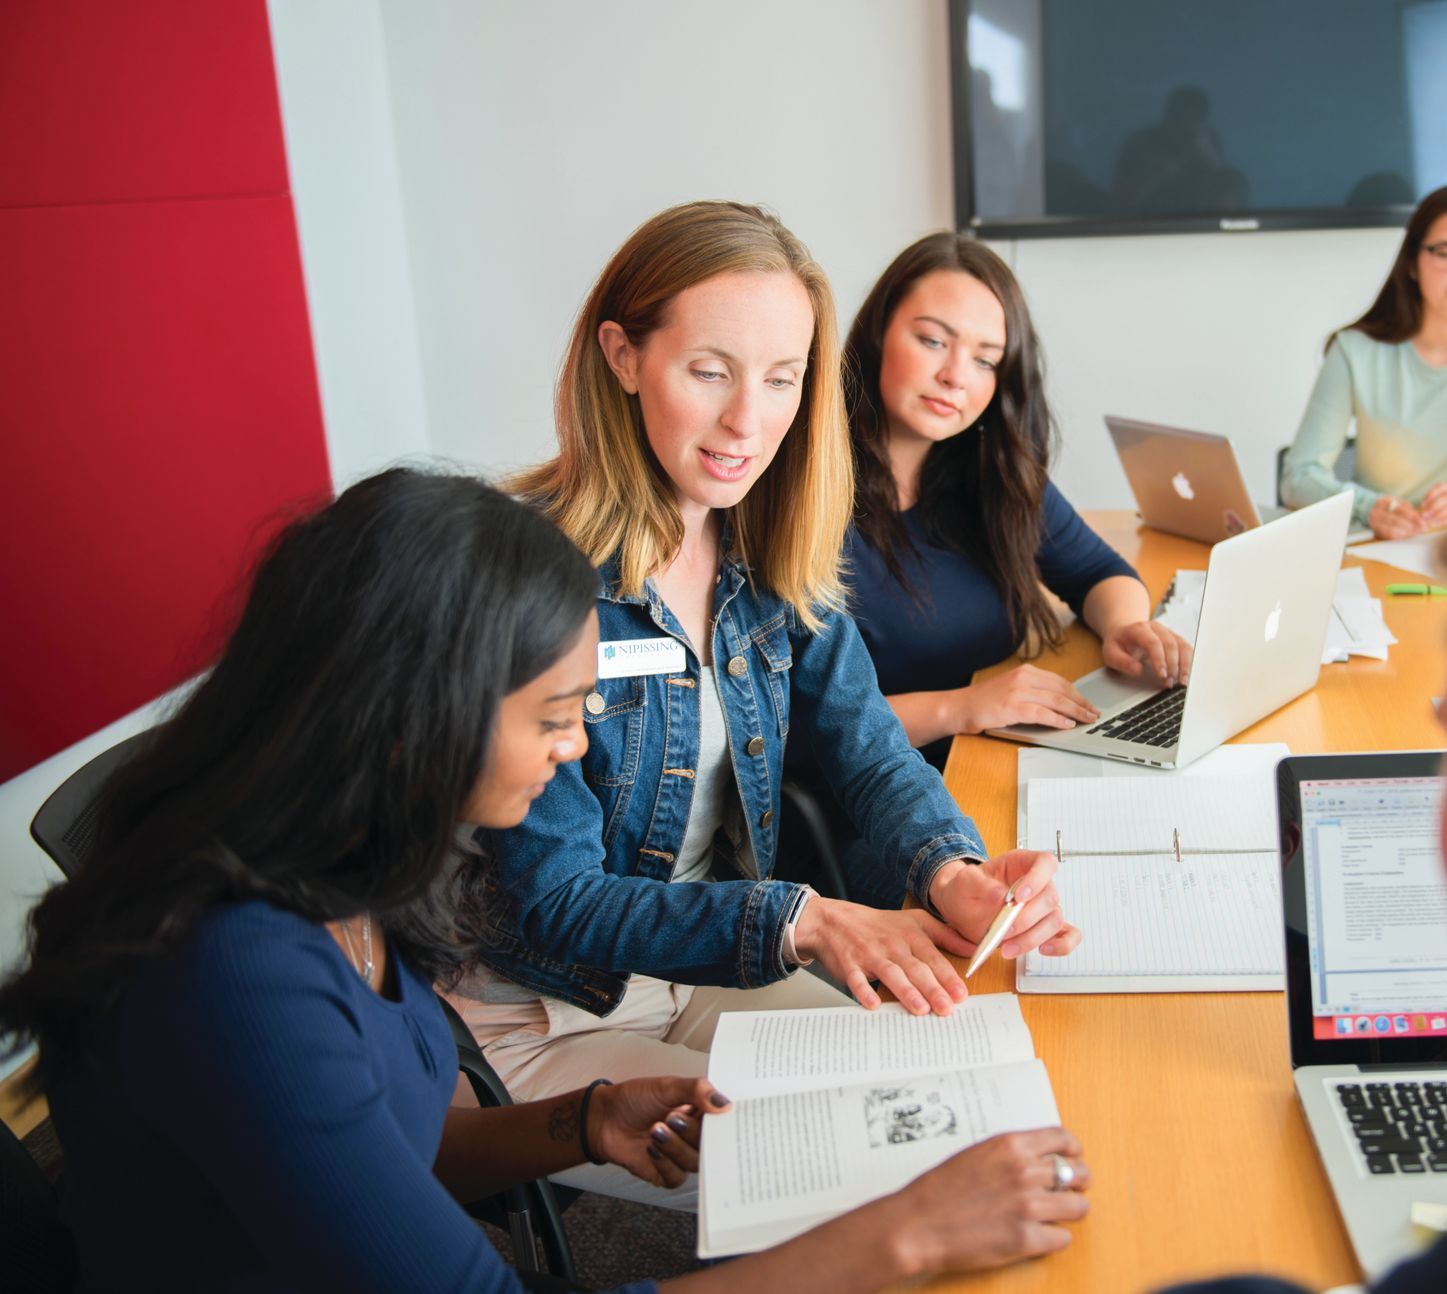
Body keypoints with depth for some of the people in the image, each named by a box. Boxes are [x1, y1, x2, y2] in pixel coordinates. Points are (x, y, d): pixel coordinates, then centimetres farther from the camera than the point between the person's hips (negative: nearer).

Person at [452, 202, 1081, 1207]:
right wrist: (800, 920, -36)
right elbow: (553, 905, -24)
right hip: (533, 1022, -6)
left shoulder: (773, 553, -4)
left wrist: (954, 875, -26)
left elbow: (868, 747, -3)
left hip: (704, 969, 6)